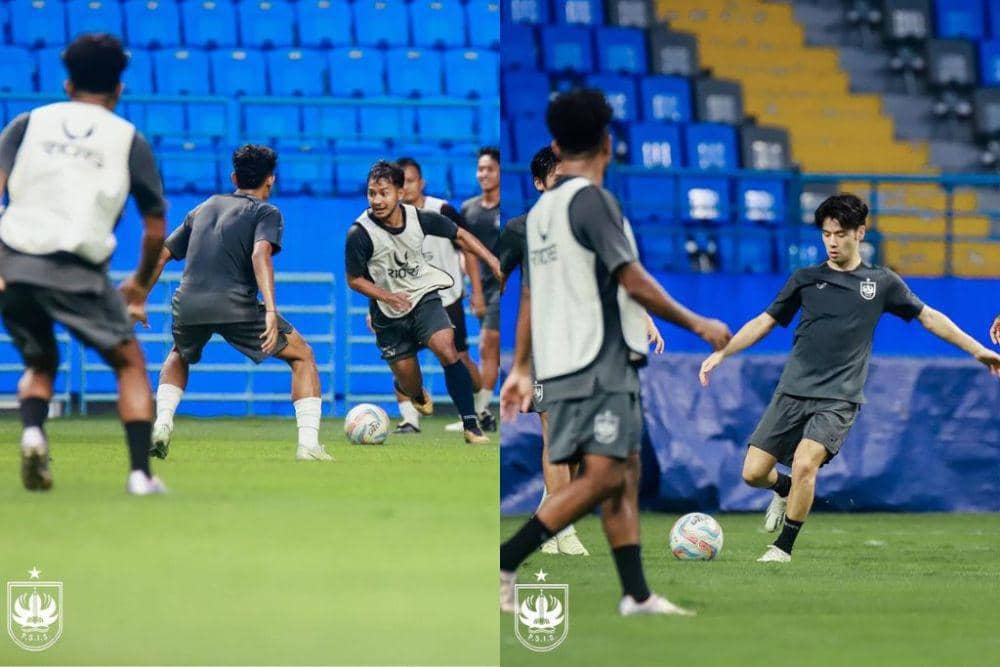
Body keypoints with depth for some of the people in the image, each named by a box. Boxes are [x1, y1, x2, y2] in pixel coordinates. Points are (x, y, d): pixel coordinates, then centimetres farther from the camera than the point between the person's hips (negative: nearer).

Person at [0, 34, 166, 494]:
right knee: (130, 364, 13)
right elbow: (155, 228, 16)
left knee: (40, 365, 23)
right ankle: (140, 473, 0)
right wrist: (140, 285, 31)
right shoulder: (128, 139, 13)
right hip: (76, 270, -2)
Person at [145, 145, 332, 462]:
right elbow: (260, 253, -13)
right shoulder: (266, 212, 8)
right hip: (235, 305, -5)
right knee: (302, 356, 13)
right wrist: (271, 311, -22)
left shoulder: (205, 207, 25)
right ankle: (308, 444, 1)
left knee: (178, 358, 37)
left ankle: (161, 424, 11)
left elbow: (162, 254, 24)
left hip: (187, 303, 5)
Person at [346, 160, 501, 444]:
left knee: (446, 349, -26)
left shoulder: (419, 218, -12)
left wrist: (493, 262, -5)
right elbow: (354, 280, -9)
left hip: (423, 296, 1)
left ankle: (470, 425, -19)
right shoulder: (360, 234, -20)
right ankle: (411, 391, 47)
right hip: (389, 314, -1)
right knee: (412, 387, 5)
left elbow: (459, 235, 3)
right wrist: (387, 297, -25)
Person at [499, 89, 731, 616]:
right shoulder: (591, 200, -12)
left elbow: (533, 292, 19)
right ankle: (502, 563, -19)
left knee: (626, 472, 9)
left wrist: (521, 368, 24)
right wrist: (696, 324, -5)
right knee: (603, 475, -14)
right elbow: (633, 281, -14)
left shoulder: (542, 209, 15)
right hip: (598, 361, -10)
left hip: (562, 358, 10)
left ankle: (636, 595, 5)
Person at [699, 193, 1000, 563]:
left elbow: (929, 317, 16)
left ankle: (784, 546, -7)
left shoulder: (881, 283, 8)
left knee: (804, 463, -25)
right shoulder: (806, 279, 10)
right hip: (793, 392, 2)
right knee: (753, 472, -6)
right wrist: (721, 353, 3)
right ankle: (785, 489, 30)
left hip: (838, 399, -2)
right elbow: (765, 322, 13)